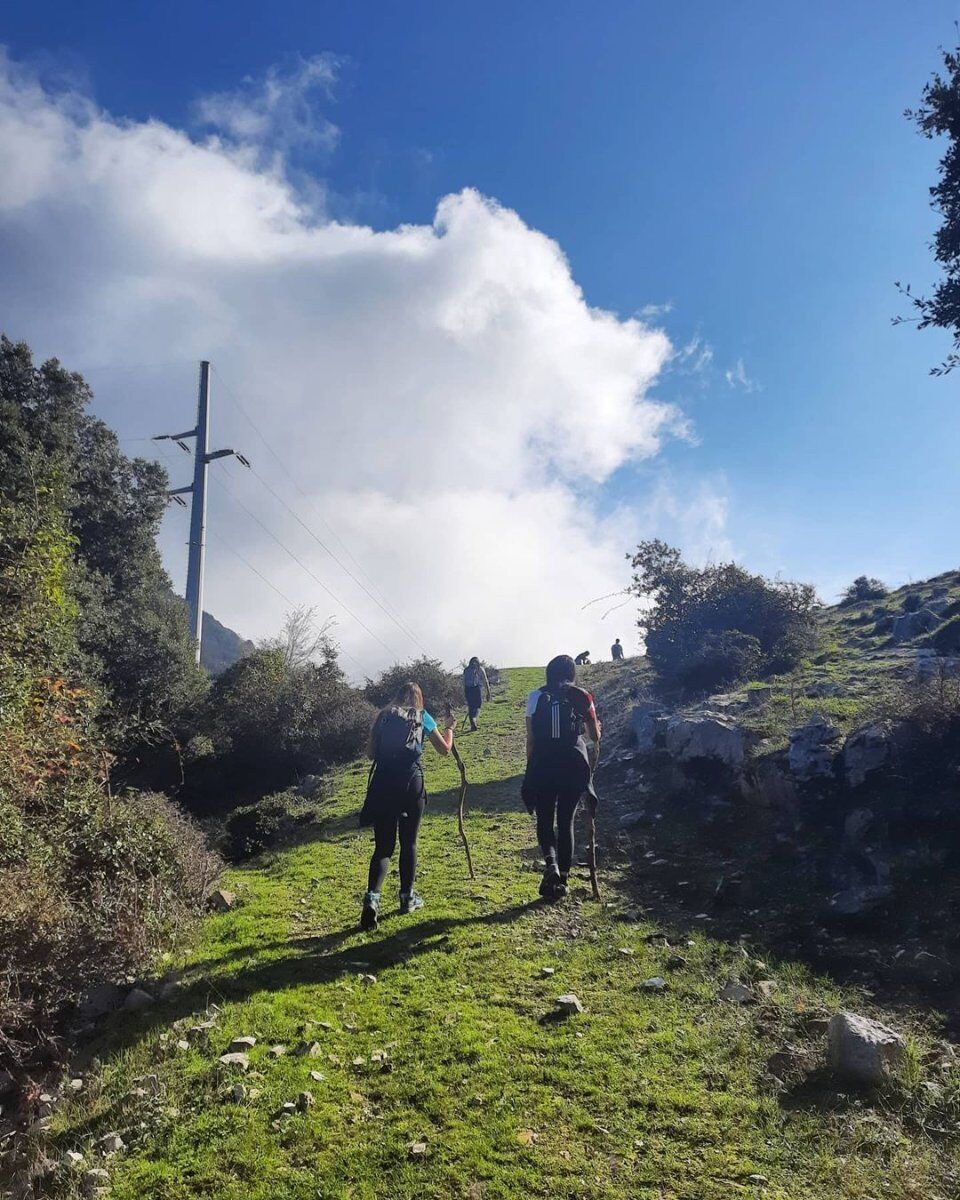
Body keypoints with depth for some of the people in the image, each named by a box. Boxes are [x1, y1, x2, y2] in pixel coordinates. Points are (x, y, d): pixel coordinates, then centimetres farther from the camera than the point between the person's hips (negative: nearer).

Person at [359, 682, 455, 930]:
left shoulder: (383, 716, 13)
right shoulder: (422, 717, 8)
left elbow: (370, 753, 11)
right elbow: (445, 749, 13)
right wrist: (449, 726, 30)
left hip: (383, 783, 2)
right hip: (411, 783, -1)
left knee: (383, 846, 6)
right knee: (409, 843, 15)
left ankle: (372, 898, -14)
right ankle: (407, 897, 23)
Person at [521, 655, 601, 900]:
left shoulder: (536, 697, 1)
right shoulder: (581, 697, 0)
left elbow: (530, 739, 1)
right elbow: (595, 737, 5)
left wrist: (530, 770, 9)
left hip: (543, 766, 0)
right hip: (574, 766, 1)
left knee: (544, 820, 12)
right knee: (566, 822, 13)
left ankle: (551, 862, -14)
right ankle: (562, 878, 15)